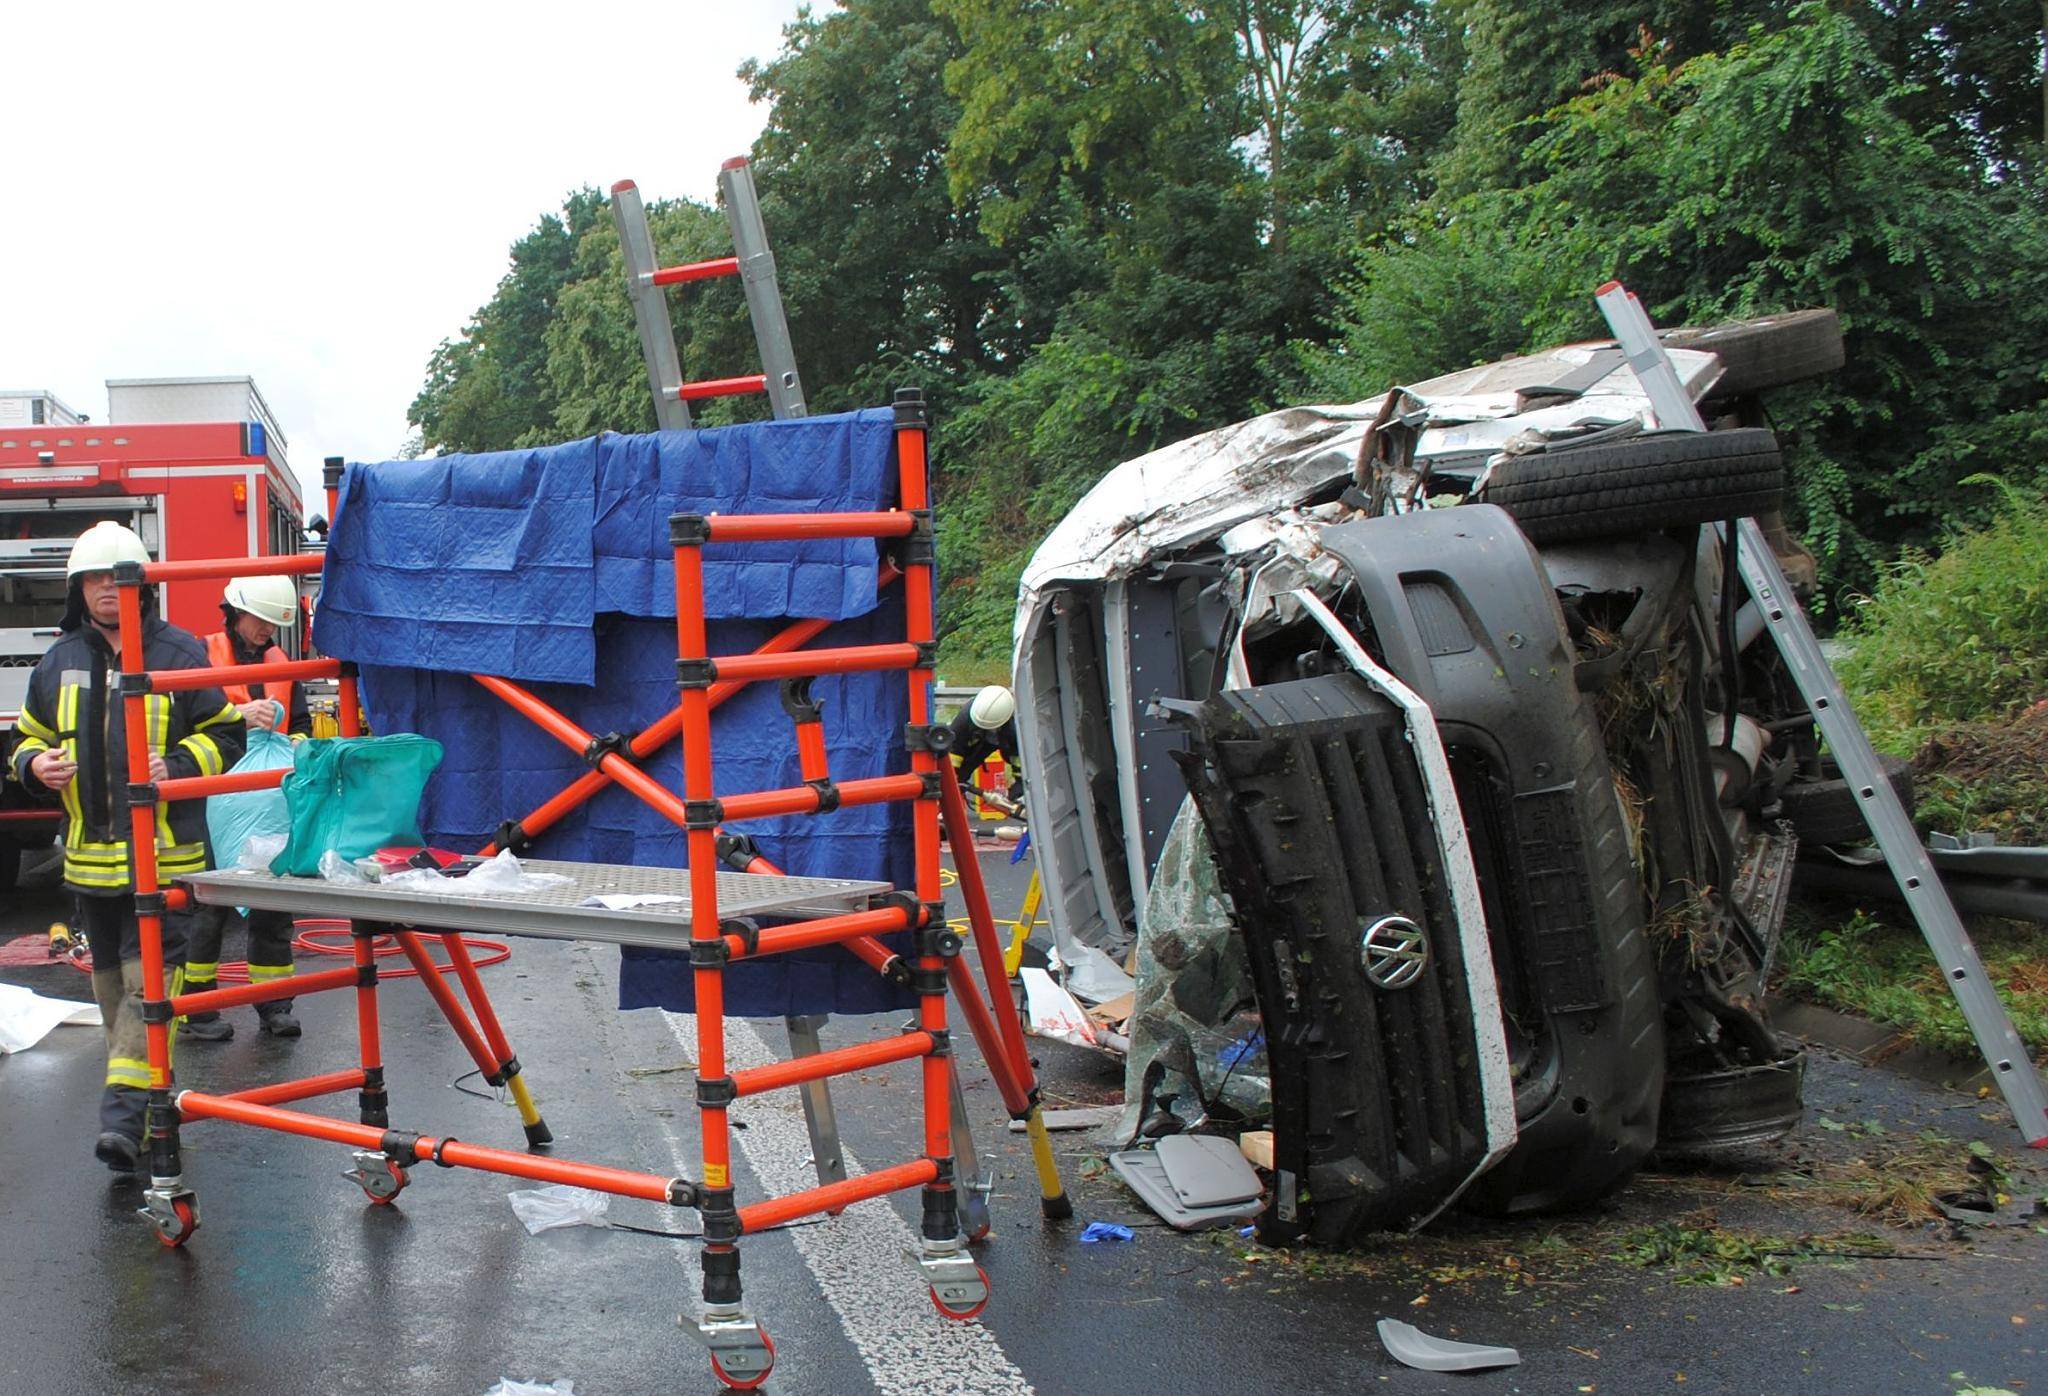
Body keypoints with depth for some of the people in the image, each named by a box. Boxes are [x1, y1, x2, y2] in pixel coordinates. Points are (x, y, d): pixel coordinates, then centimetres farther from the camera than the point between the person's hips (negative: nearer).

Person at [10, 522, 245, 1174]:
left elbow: (227, 732, 4)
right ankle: (143, 1082, 30)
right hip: (89, 853, 5)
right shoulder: (59, 662, 11)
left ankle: (125, 1108, -17)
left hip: (164, 853, -5)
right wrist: (36, 764, -2)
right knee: (110, 975, 14)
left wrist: (177, 765, -14)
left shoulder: (179, 653, -1)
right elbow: (29, 736, 22)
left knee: (149, 974, -12)